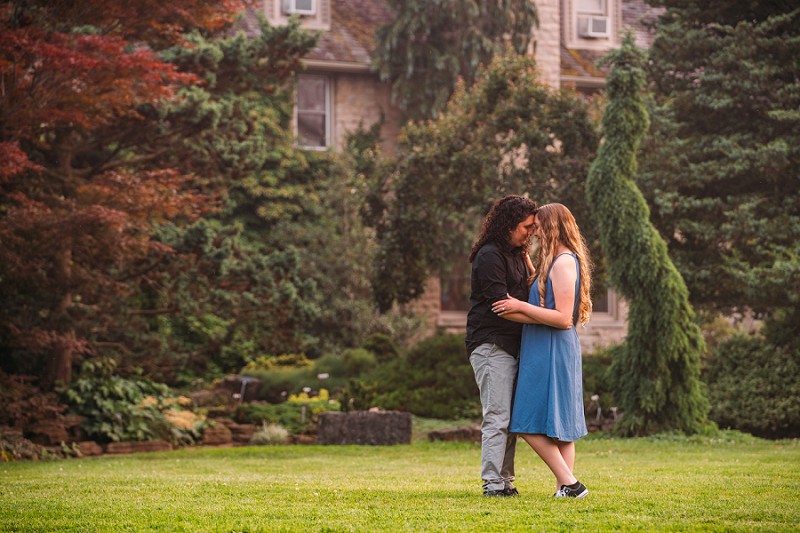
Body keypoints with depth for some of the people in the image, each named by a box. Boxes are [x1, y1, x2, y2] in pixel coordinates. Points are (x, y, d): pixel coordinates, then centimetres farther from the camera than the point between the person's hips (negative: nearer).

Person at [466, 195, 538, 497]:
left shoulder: (516, 255, 20)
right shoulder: (490, 255, -11)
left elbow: (525, 296, 21)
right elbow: (501, 302, -17)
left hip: (511, 346, 9)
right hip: (491, 344, -9)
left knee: (510, 417, 8)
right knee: (497, 416, -12)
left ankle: (504, 480, 12)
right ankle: (493, 483, -11)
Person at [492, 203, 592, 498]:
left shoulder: (563, 263, -14)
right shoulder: (557, 261, 16)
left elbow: (563, 318, -20)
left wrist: (521, 307, -17)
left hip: (552, 350, -10)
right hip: (549, 350, 10)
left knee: (532, 425, -8)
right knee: (560, 427, 9)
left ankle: (569, 484, -10)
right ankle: (567, 486, 9)